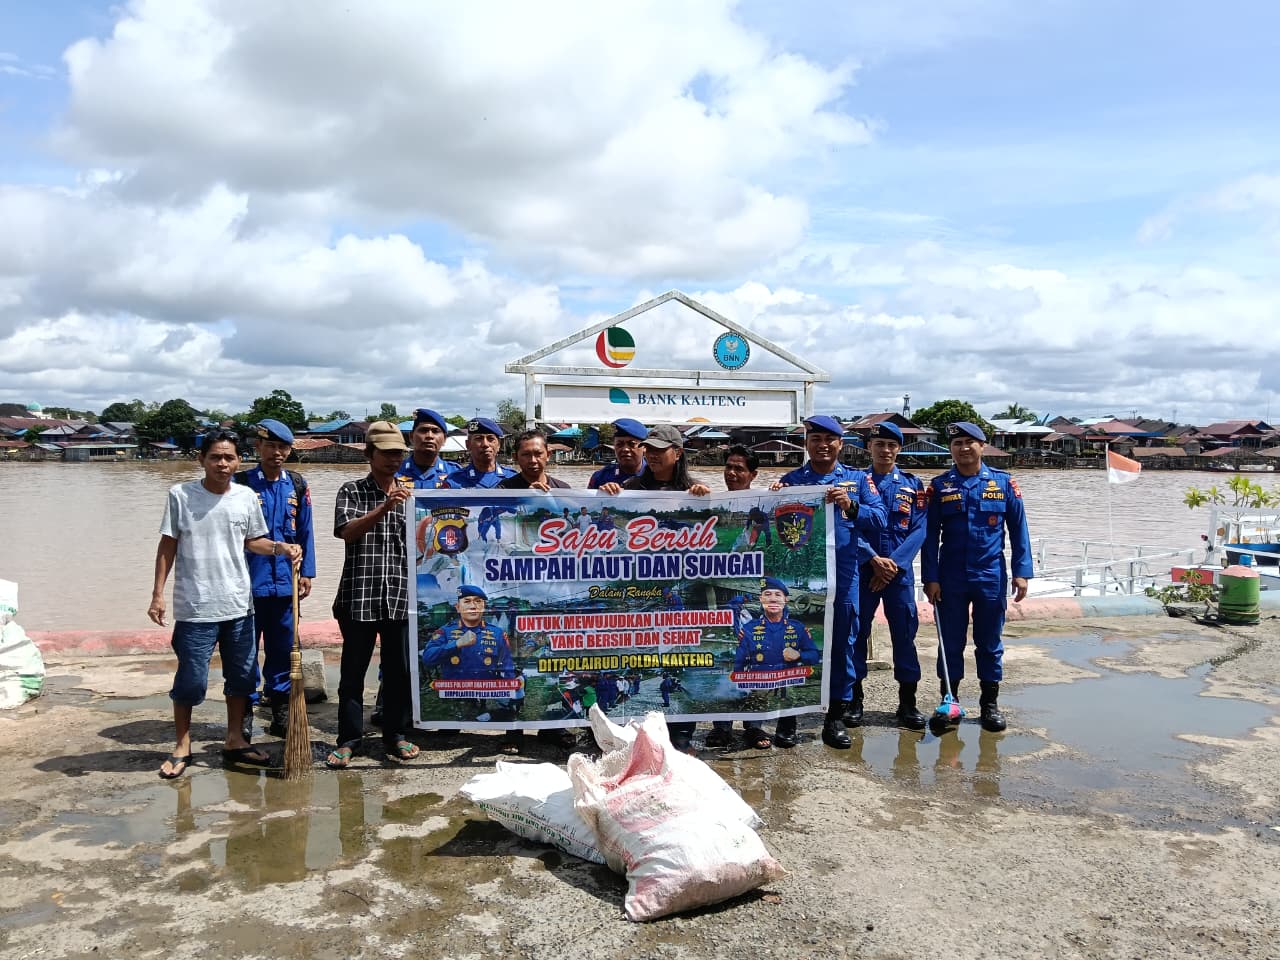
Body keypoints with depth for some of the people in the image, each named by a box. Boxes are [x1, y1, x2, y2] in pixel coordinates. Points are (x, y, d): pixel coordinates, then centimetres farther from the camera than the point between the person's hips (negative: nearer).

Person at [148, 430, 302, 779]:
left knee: (241, 675, 12)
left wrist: (280, 547, -6)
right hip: (194, 607, -3)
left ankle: (235, 741, 28)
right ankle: (182, 747, 20)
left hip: (239, 605, 4)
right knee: (190, 680, 2)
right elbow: (167, 546, -1)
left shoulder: (246, 497, 2)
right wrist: (158, 594, -4)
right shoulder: (180, 495, -6)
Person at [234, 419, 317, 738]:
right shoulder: (242, 483, -3)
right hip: (249, 580, -3)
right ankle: (243, 711, 16)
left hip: (285, 581, 3)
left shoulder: (297, 485, 7)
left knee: (282, 647, 11)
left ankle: (280, 709, 21)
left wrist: (306, 573, 6)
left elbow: (305, 531, 9)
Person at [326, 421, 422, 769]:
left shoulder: (411, 494, 12)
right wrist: (384, 507, -26)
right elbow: (348, 531, -14)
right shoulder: (352, 491, 3)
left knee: (399, 670, 8)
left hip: (401, 596, 2)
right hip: (359, 596, -2)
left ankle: (395, 734, 22)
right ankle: (349, 739, 16)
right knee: (353, 670, 4)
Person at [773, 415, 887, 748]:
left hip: (843, 577, 1)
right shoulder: (791, 480, 7)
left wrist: (850, 506, -22)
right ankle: (788, 715, 15)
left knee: (842, 643, 7)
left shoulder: (857, 479, 7)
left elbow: (879, 519, -4)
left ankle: (836, 717, 18)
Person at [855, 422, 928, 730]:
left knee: (905, 633, 3)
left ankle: (907, 702, 13)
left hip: (900, 572, 1)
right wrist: (874, 560, -14)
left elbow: (919, 529, -1)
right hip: (862, 570, 0)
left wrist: (893, 562, -12)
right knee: (856, 633, 5)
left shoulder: (913, 485, 6)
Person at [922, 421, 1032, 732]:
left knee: (989, 642, 10)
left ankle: (990, 703, 23)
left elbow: (1019, 529, 2)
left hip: (992, 577, 0)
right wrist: (930, 578, -5)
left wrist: (1022, 571, -4)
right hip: (951, 579, 0)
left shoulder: (1004, 482, 1)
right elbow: (930, 535, 0)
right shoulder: (939, 486, 0)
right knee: (950, 642, 8)